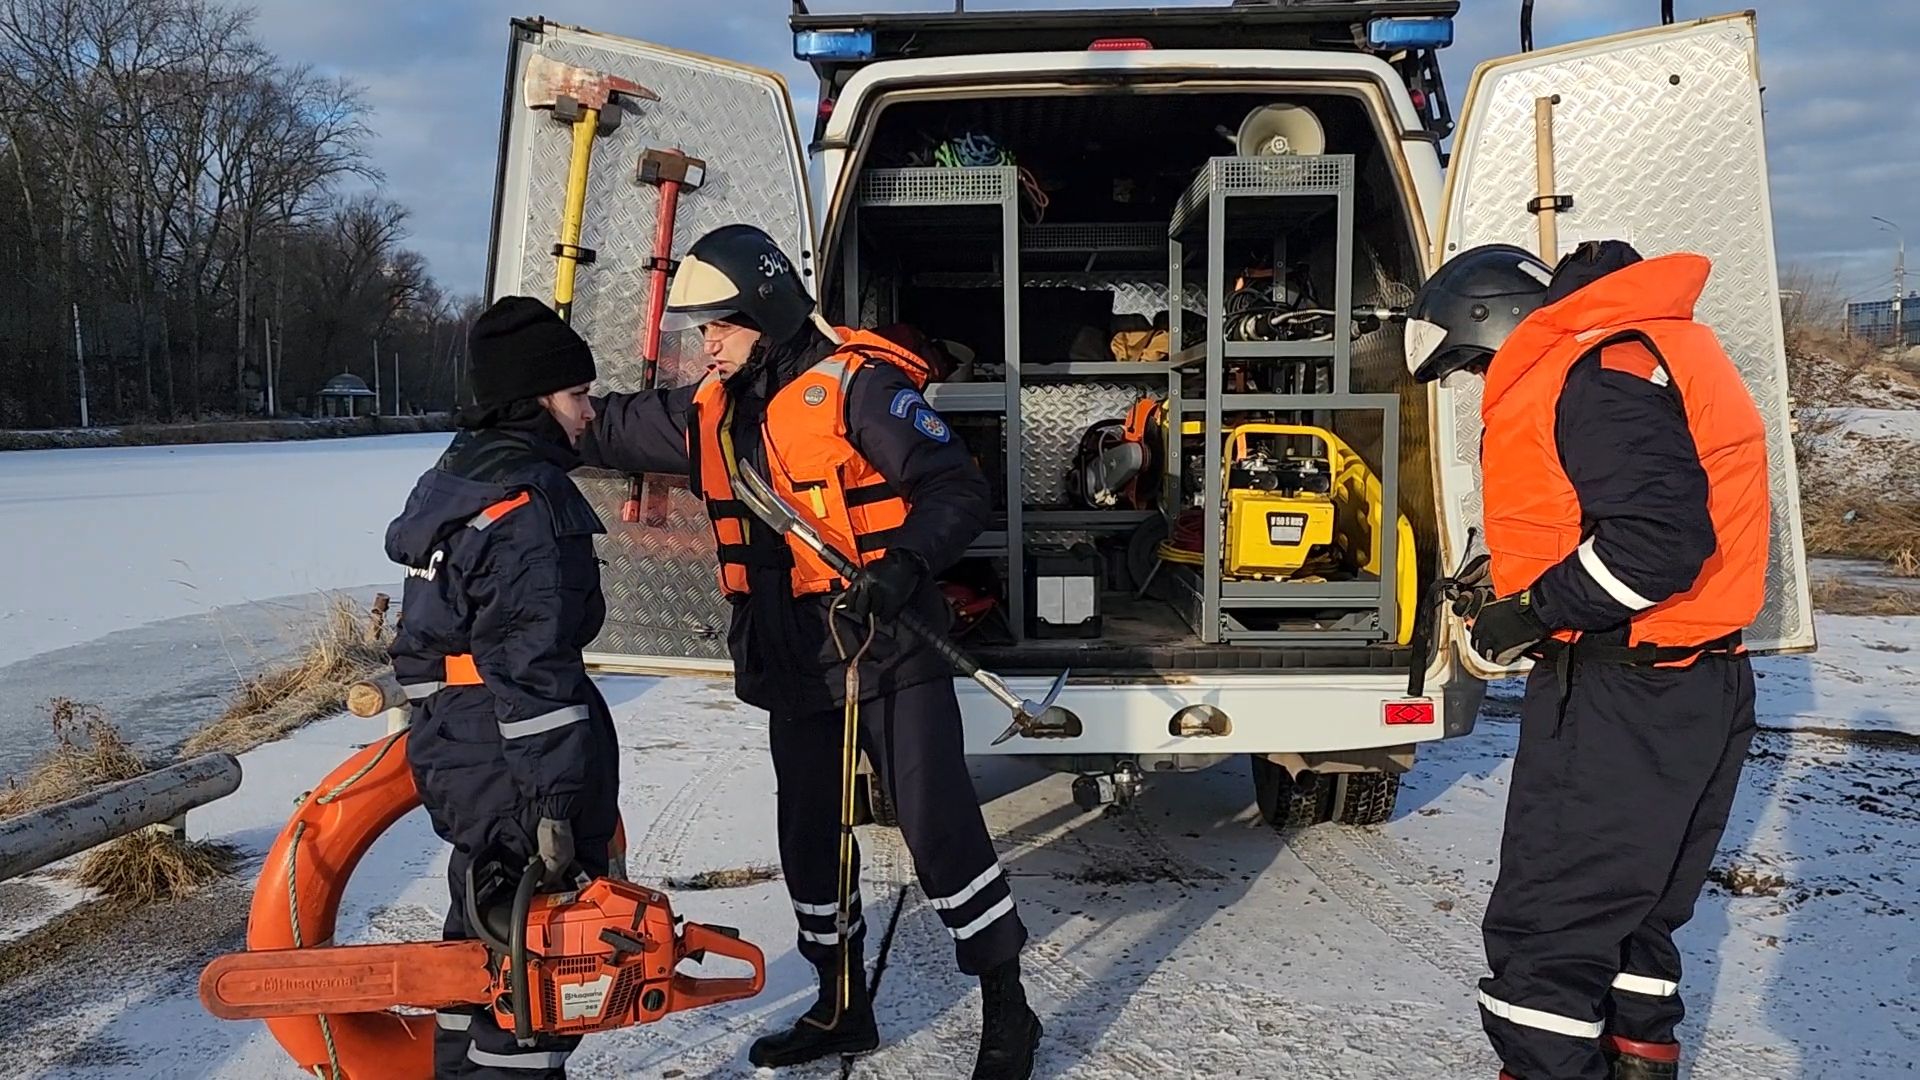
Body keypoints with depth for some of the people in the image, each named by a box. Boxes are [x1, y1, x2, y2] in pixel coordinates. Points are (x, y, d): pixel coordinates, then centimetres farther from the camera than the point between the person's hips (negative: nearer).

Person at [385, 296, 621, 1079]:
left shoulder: (455, 478, 12)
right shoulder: (532, 498, -18)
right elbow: (535, 665, -24)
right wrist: (557, 802, -23)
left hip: (457, 756, 10)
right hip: (517, 772, -10)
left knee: (486, 936, 22)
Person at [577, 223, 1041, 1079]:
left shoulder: (855, 385, -14)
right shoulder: (710, 412, 9)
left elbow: (956, 489, -17)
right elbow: (613, 429, 23)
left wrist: (903, 567, -31)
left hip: (887, 653, -8)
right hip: (793, 666, 8)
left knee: (939, 825, -7)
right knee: (808, 839, 16)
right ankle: (841, 1007, 34)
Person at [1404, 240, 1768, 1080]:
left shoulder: (1595, 372, -18)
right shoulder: (1636, 351, 15)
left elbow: (1661, 537, -28)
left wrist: (1535, 611, -17)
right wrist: (1516, 587, 11)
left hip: (1624, 701, -11)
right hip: (1688, 691, 11)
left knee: (1544, 930, -3)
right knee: (1628, 913, 23)